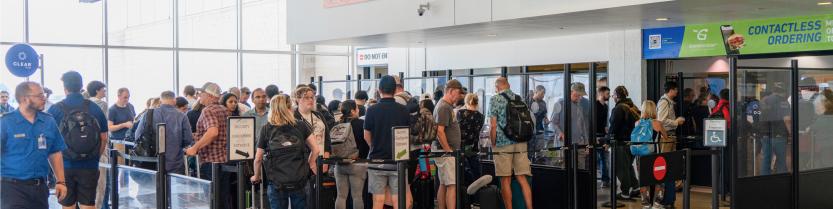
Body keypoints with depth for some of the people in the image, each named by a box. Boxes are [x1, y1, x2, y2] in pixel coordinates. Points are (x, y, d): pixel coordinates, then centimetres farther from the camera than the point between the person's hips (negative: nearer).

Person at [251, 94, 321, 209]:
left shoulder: (266, 129, 0)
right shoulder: (300, 125, 3)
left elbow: (258, 159, 1)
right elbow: (315, 150, 2)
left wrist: (256, 177, 16)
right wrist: (309, 165, 17)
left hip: (277, 182, -1)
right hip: (299, 181, 1)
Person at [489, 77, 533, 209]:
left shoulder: (495, 100, -3)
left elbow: (493, 125, -8)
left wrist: (493, 144, 1)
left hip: (503, 144, -4)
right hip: (521, 144, 4)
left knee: (505, 180, 2)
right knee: (522, 178, 5)